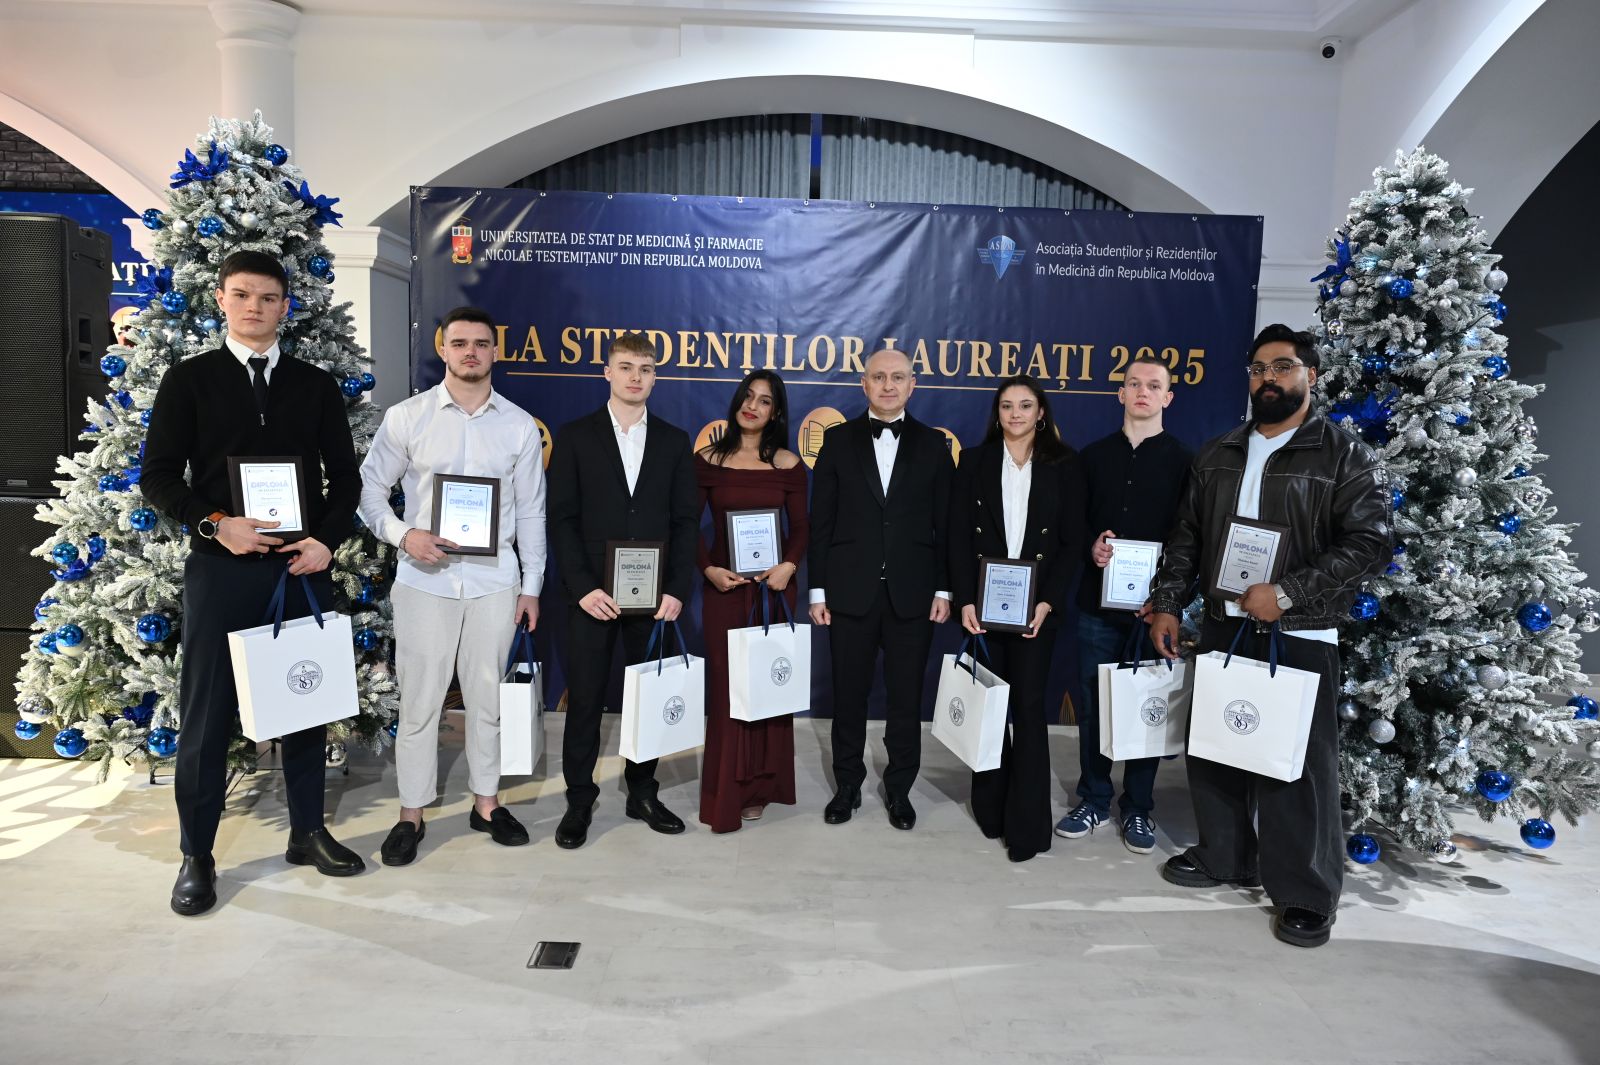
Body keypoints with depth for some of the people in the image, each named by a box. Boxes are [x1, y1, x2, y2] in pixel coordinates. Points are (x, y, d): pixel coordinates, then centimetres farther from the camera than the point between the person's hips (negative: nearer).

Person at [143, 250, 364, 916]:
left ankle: (308, 831, 26)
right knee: (207, 711, 4)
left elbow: (344, 474, 8)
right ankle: (196, 855, 19)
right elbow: (158, 474, 0)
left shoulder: (315, 385, 8)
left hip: (303, 563, 2)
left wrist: (327, 540, -7)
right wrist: (215, 524, -15)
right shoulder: (189, 379, 4)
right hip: (221, 564, -2)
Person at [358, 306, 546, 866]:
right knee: (419, 700, 5)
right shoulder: (406, 418, 0)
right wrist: (402, 534, -13)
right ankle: (411, 814, 19)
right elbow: (370, 487, 5)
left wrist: (531, 586, 6)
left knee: (488, 696, 11)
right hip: (425, 578, -1)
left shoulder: (520, 425, 3)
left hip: (495, 581, 1)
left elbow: (530, 511, 7)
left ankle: (486, 801, 26)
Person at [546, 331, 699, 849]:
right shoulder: (575, 436, 3)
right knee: (584, 700, 5)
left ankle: (642, 793, 25)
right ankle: (579, 801, 19)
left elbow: (685, 521, 5)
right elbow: (562, 518, -2)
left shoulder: (674, 441, 8)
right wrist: (582, 587, -12)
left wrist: (677, 589, -5)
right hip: (594, 593, -2)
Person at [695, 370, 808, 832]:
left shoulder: (788, 465, 2)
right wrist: (708, 569, -12)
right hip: (723, 585, -1)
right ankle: (724, 791, 14)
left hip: (773, 585, 1)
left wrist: (789, 565, -14)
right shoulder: (707, 460, 0)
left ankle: (759, 786, 22)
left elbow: (801, 528, 4)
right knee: (725, 683, 2)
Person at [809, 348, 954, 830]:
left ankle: (900, 789, 25)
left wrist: (944, 590, -1)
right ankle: (847, 785, 26)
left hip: (912, 592, 0)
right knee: (849, 694, 10)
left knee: (907, 698, 7)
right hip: (851, 591, 0)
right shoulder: (838, 439, 5)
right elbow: (821, 521, 2)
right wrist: (817, 589, -2)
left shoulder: (933, 444, 6)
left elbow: (944, 523, 5)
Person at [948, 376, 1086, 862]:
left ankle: (1028, 823, 5)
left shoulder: (1064, 465, 3)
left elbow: (1072, 541, 1)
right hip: (983, 602, 1)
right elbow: (959, 537, 1)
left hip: (1037, 603, -1)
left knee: (1028, 705, -3)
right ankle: (991, 806, 22)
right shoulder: (974, 462, 6)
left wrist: (1048, 602, -10)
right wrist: (965, 599, -8)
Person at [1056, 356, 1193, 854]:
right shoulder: (1094, 455, 9)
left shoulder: (1183, 460, 2)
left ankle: (1137, 807, 22)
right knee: (1092, 704, 8)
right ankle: (1094, 799, 24)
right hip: (1098, 601, 2)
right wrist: (1091, 546, -9)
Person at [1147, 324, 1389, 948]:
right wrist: (1168, 603, 5)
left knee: (1300, 766, 0)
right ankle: (1223, 857, 31)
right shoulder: (1218, 455, 12)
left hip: (1300, 637, -5)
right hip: (1223, 628, 5)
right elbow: (1186, 536, 14)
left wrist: (1287, 594, -18)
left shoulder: (1345, 457, -3)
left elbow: (1367, 544, -10)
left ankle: (1306, 894, 15)